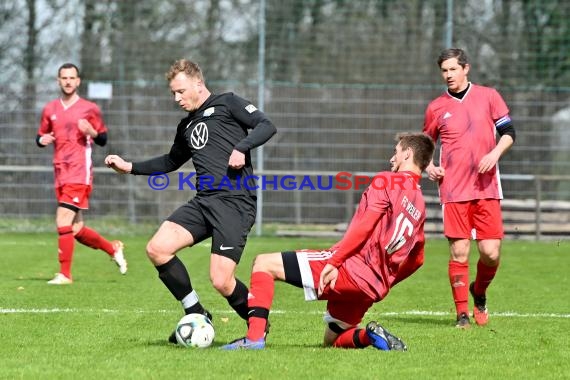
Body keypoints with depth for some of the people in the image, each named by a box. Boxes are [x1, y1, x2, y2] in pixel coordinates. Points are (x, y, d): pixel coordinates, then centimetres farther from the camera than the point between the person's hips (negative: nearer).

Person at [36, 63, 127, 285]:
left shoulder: (89, 109, 1)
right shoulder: (50, 109, 12)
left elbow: (103, 140, 6)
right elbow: (40, 136, 20)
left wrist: (92, 132, -15)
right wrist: (42, 140, -4)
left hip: (80, 173, -5)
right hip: (61, 173, 5)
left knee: (63, 222, -16)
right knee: (75, 230, 7)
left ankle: (65, 274, -10)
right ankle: (113, 249, 30)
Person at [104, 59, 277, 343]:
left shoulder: (227, 104, 3)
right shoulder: (187, 126, 23)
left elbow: (266, 125, -5)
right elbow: (171, 161, 37)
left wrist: (242, 148, -20)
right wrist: (130, 167, 28)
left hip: (235, 202, -7)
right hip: (203, 201, 7)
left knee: (221, 282, -17)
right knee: (157, 249, -11)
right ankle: (197, 316, 3)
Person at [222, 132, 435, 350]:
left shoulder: (387, 181, -4)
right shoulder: (420, 207, 18)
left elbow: (364, 226, -17)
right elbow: (417, 259, 22)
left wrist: (334, 262, -21)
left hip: (352, 267, -8)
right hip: (374, 289, 8)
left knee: (264, 264, -3)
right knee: (331, 341, 27)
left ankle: (255, 337, -15)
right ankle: (370, 336, -2)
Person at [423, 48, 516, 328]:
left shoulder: (488, 96, 6)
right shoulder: (436, 108, 8)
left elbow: (508, 132, 7)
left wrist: (495, 153, -12)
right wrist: (429, 166, 2)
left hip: (487, 188, 0)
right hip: (453, 190, 0)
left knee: (491, 253, -5)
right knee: (459, 252, -6)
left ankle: (479, 293, 25)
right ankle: (462, 313, 3)